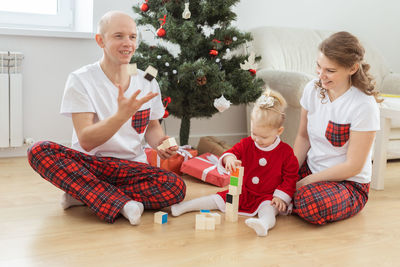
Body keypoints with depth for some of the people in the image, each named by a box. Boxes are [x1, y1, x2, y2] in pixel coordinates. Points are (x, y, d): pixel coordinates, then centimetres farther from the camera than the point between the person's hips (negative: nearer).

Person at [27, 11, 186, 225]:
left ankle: (82, 194, -16)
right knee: (39, 151, -30)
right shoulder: (81, 80, -8)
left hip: (132, 167, 3)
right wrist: (122, 115, -32)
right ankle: (121, 203, -32)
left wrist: (160, 143, -6)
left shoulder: (147, 83, 4)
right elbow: (86, 141, -16)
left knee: (176, 187, -28)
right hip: (88, 164, -2)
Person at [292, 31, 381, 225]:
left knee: (310, 205, -36)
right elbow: (303, 137, 6)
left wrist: (304, 183, -18)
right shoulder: (312, 89, -4)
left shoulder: (363, 106, -22)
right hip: (311, 169, 5)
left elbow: (353, 166, -19)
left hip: (349, 183, -5)